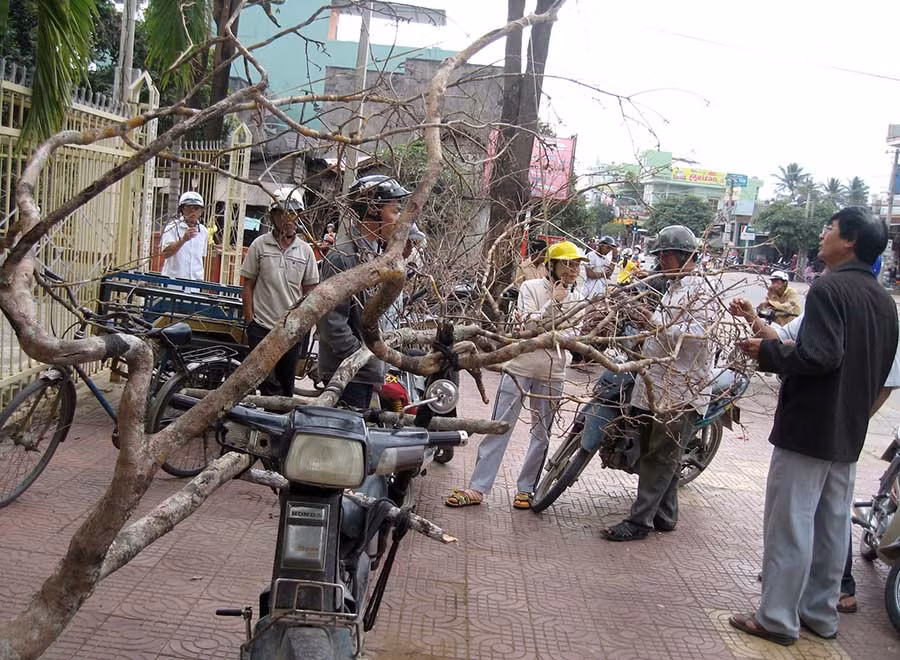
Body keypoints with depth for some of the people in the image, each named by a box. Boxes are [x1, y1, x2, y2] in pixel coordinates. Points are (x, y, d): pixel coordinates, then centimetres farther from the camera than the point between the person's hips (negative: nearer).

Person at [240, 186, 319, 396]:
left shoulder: (305, 250, 5)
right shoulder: (260, 244, -1)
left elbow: (309, 289, 10)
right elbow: (247, 285, 2)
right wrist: (249, 320, -3)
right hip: (262, 327, -2)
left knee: (286, 385, 12)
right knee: (269, 386, -6)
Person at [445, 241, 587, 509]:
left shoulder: (576, 298, 5)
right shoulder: (531, 287, -4)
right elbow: (529, 325, -13)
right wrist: (554, 302, -17)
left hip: (552, 374, 3)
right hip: (520, 367, -3)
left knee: (542, 434, 8)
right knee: (499, 428, 0)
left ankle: (525, 489, 20)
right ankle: (477, 489, 4)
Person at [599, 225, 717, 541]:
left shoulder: (700, 289, -10)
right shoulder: (673, 288, 21)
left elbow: (697, 332, -24)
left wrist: (659, 328, -32)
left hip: (681, 390, -10)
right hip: (659, 386, 10)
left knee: (660, 457, -6)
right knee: (658, 453, 14)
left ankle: (639, 521, -4)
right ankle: (664, 516, 24)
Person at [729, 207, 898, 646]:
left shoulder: (829, 288, -17)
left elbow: (820, 355, -27)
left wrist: (766, 352, -14)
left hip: (808, 428, -8)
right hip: (849, 433, 9)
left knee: (789, 525, 0)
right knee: (832, 525, 15)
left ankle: (777, 619, 7)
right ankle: (820, 613, 26)